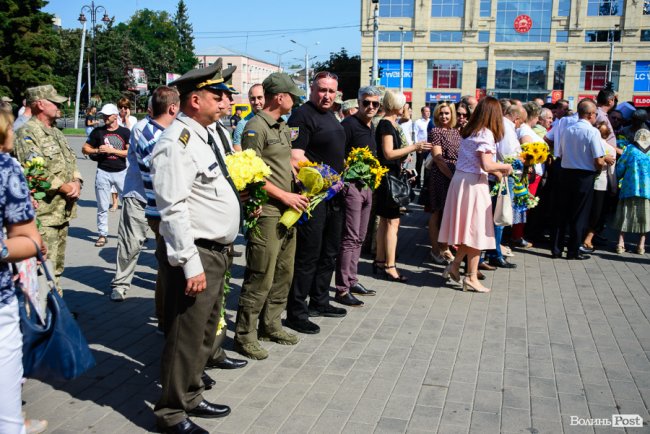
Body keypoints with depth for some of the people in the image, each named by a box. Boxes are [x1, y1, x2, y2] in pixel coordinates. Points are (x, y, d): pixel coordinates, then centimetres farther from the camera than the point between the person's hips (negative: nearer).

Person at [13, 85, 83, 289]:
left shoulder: (56, 133, 18)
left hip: (62, 212, 9)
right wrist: (65, 187, -15)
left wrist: (76, 182, 2)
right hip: (43, 215, -9)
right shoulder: (27, 133, -11)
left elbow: (71, 162, 22)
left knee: (56, 267, 17)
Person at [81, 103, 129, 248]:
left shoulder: (125, 132, 2)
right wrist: (97, 150, -9)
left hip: (121, 172, -1)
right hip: (103, 172, 1)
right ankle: (102, 235, 14)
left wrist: (111, 150, -14)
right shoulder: (98, 131, 5)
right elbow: (85, 149, 10)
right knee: (102, 207, 5)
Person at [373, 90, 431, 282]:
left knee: (385, 220, 14)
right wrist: (413, 147, -22)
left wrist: (411, 149, 12)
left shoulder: (392, 124, 15)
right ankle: (390, 267, -6)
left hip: (392, 176, 10)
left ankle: (380, 259, 23)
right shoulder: (386, 124, -14)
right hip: (387, 176, -10)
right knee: (393, 221, -9)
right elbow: (388, 153, -22)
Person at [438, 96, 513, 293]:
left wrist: (497, 172, 18)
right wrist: (506, 166, -5)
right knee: (476, 230, 1)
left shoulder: (468, 131, 11)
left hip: (460, 179, 8)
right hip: (474, 184, -8)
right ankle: (471, 277, 7)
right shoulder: (486, 134, -14)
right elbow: (486, 165, -21)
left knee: (467, 228, 17)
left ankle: (454, 265, 16)